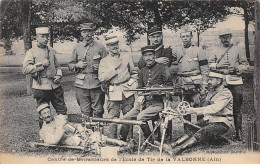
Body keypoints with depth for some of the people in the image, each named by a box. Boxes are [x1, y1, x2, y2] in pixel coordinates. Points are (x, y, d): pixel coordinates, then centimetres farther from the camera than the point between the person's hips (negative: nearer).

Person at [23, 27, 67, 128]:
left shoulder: (51, 51, 14)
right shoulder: (31, 52, -2)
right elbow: (25, 69, -11)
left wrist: (59, 75, 4)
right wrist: (41, 64, -15)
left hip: (55, 86, 4)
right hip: (41, 88, -4)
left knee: (62, 111, 7)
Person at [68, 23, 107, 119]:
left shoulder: (100, 47, 5)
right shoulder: (77, 48, 10)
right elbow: (70, 65, 16)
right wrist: (77, 65, -5)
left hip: (97, 84, -1)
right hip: (82, 85, 1)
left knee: (98, 111, 1)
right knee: (85, 112, 3)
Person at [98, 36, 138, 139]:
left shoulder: (127, 58, 14)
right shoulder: (104, 61, 7)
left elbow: (134, 73, 21)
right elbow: (101, 78, -6)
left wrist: (133, 85, 6)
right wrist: (114, 68, -9)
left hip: (127, 91, 2)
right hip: (114, 93, -2)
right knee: (113, 117, -5)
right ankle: (112, 140, 5)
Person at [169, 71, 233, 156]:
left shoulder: (226, 93, -13)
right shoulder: (211, 91, 14)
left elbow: (214, 108, -28)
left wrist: (195, 110, -34)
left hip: (222, 123, -8)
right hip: (210, 119, 8)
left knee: (203, 131, -31)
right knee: (193, 129, -16)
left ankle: (179, 149, -45)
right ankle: (173, 145, -31)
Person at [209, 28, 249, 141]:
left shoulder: (238, 50, 12)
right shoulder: (215, 51, 15)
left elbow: (245, 65, 9)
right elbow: (209, 65, 8)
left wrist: (236, 68, -10)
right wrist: (218, 66, -10)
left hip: (235, 82, -1)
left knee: (237, 109, 1)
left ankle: (239, 133, 8)